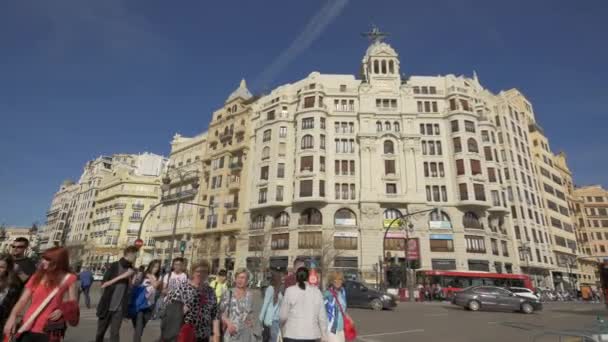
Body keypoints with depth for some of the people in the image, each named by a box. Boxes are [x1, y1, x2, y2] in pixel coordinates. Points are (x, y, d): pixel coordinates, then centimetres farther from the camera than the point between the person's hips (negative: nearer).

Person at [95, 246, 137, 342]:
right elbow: (103, 284, -12)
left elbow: (130, 289, 4)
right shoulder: (114, 266, -7)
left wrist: (129, 278, -13)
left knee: (115, 333, -1)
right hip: (107, 306, -1)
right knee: (100, 332, 13)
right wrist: (122, 276, -19)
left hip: (120, 308, 2)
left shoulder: (131, 270, 3)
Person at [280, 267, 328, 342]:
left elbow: (283, 315, -1)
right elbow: (322, 315, 2)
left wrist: (283, 324, 21)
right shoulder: (317, 291, 0)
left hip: (292, 334, -2)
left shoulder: (290, 291, -5)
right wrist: (324, 334, 12)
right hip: (310, 334, 2)